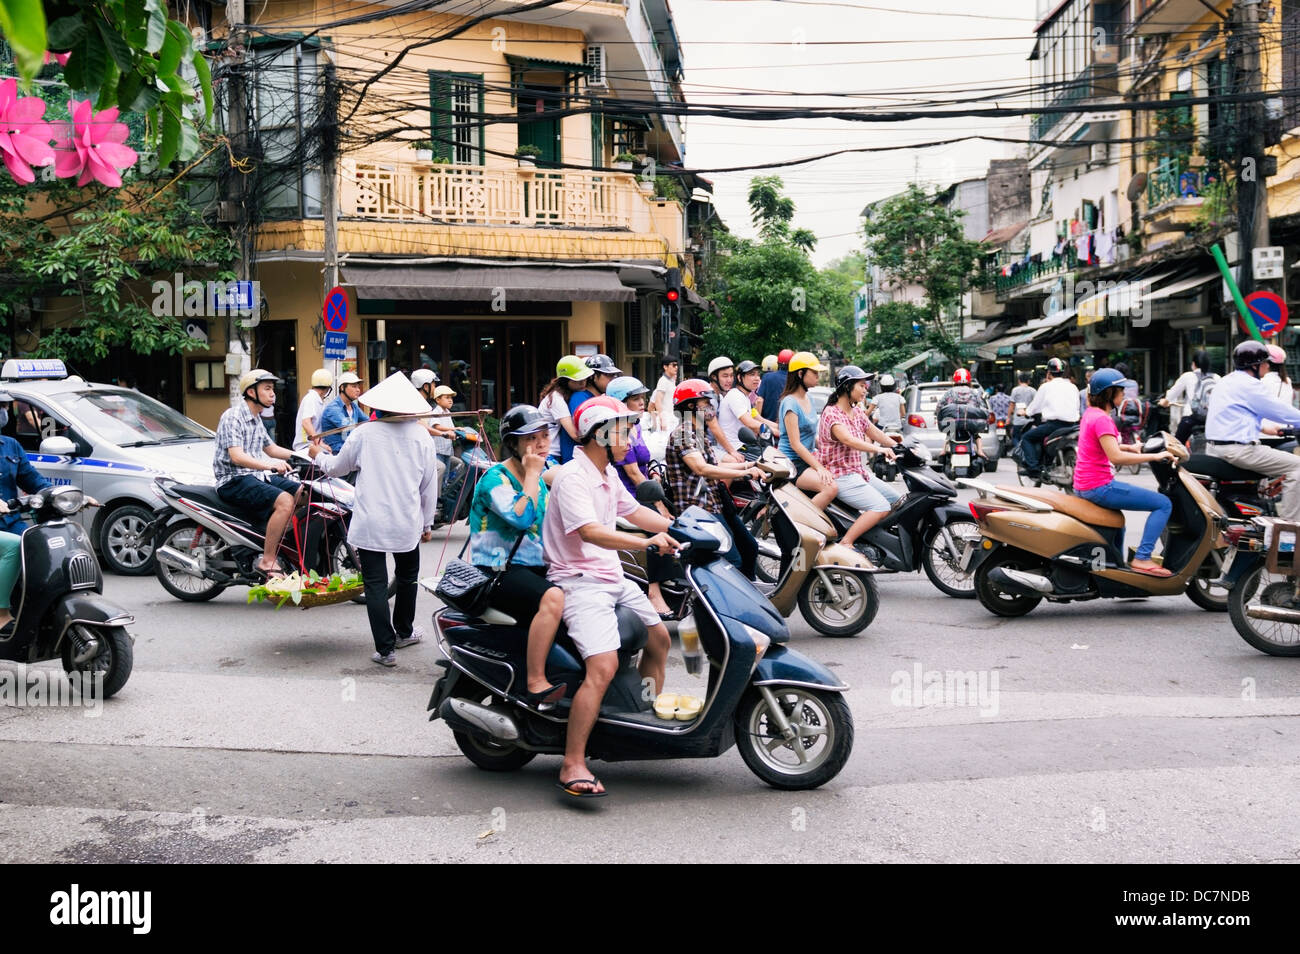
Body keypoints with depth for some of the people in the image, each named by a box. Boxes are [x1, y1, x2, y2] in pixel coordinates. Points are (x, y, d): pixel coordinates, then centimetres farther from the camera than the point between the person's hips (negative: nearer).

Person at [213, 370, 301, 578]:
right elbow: (237, 456, -23)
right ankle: (268, 561, -28)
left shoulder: (256, 419, 18)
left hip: (258, 476, 9)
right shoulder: (233, 416, -11)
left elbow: (270, 448, 30)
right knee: (285, 501, -29)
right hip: (235, 481, -9)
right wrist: (269, 465, -37)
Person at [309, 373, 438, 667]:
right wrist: (427, 523, 15)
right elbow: (429, 485, 3)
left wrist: (318, 455, 32)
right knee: (407, 576, 23)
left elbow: (337, 467, 10)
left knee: (376, 584, 2)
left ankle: (386, 648, 1)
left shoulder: (363, 435, -6)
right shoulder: (421, 436, -2)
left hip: (370, 524, -2)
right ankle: (404, 631, 40)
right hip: (407, 523, 2)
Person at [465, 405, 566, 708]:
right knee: (553, 597, -34)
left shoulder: (546, 471, 15)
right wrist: (531, 474, -17)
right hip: (498, 571, -8)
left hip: (535, 566, 8)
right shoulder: (495, 477, -9)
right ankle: (536, 685, -33)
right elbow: (521, 518, -25)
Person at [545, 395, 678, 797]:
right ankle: (572, 766, -21)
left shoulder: (608, 474, 13)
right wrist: (649, 542, -39)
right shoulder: (572, 478, -18)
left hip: (613, 578, 11)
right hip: (580, 581, -10)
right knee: (603, 666, -24)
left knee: (658, 638, 21)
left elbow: (633, 511, 24)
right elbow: (591, 532, -31)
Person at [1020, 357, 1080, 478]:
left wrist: (1026, 412, 28)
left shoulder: (1046, 387, 1)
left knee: (1026, 438, 8)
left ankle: (1033, 467, -9)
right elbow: (1077, 407, 17)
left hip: (1054, 424, -6)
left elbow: (1035, 405, 8)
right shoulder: (1072, 387, 13)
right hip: (1072, 425, 6)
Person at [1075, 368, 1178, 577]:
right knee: (1163, 504, -12)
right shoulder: (1102, 419, -17)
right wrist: (1154, 456, -23)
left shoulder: (1090, 413, 12)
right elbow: (1115, 456, -28)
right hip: (1099, 486, -10)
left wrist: (1130, 447, 18)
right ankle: (1142, 559, -14)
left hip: (1084, 486, 10)